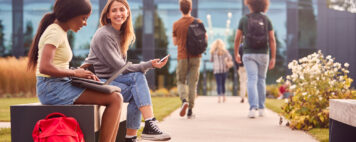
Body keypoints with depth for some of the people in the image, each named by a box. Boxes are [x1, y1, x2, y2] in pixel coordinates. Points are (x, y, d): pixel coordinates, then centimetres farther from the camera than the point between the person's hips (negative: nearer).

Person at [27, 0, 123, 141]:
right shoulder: (54, 32, -12)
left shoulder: (61, 32, 19)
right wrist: (74, 73, -14)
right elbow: (45, 67, -25)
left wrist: (81, 73, 5)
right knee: (115, 99, -14)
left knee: (116, 98, 3)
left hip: (60, 86, 10)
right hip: (52, 88, -10)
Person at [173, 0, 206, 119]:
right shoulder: (198, 22, -2)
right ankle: (190, 111, 3)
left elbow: (175, 42, 3)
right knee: (192, 83, 6)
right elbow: (205, 38, 3)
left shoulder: (176, 24, -4)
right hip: (195, 57, 1)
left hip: (182, 57, -1)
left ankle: (184, 100, -17)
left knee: (181, 81, 12)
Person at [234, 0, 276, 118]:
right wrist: (273, 58, -2)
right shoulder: (267, 20, 2)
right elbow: (272, 40, -4)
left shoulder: (244, 19, 0)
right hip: (263, 54, 2)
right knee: (261, 80, 15)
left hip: (249, 54, -2)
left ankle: (253, 108, -23)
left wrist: (236, 54, 17)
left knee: (252, 81, -7)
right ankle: (261, 108, 19)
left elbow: (237, 39, 3)